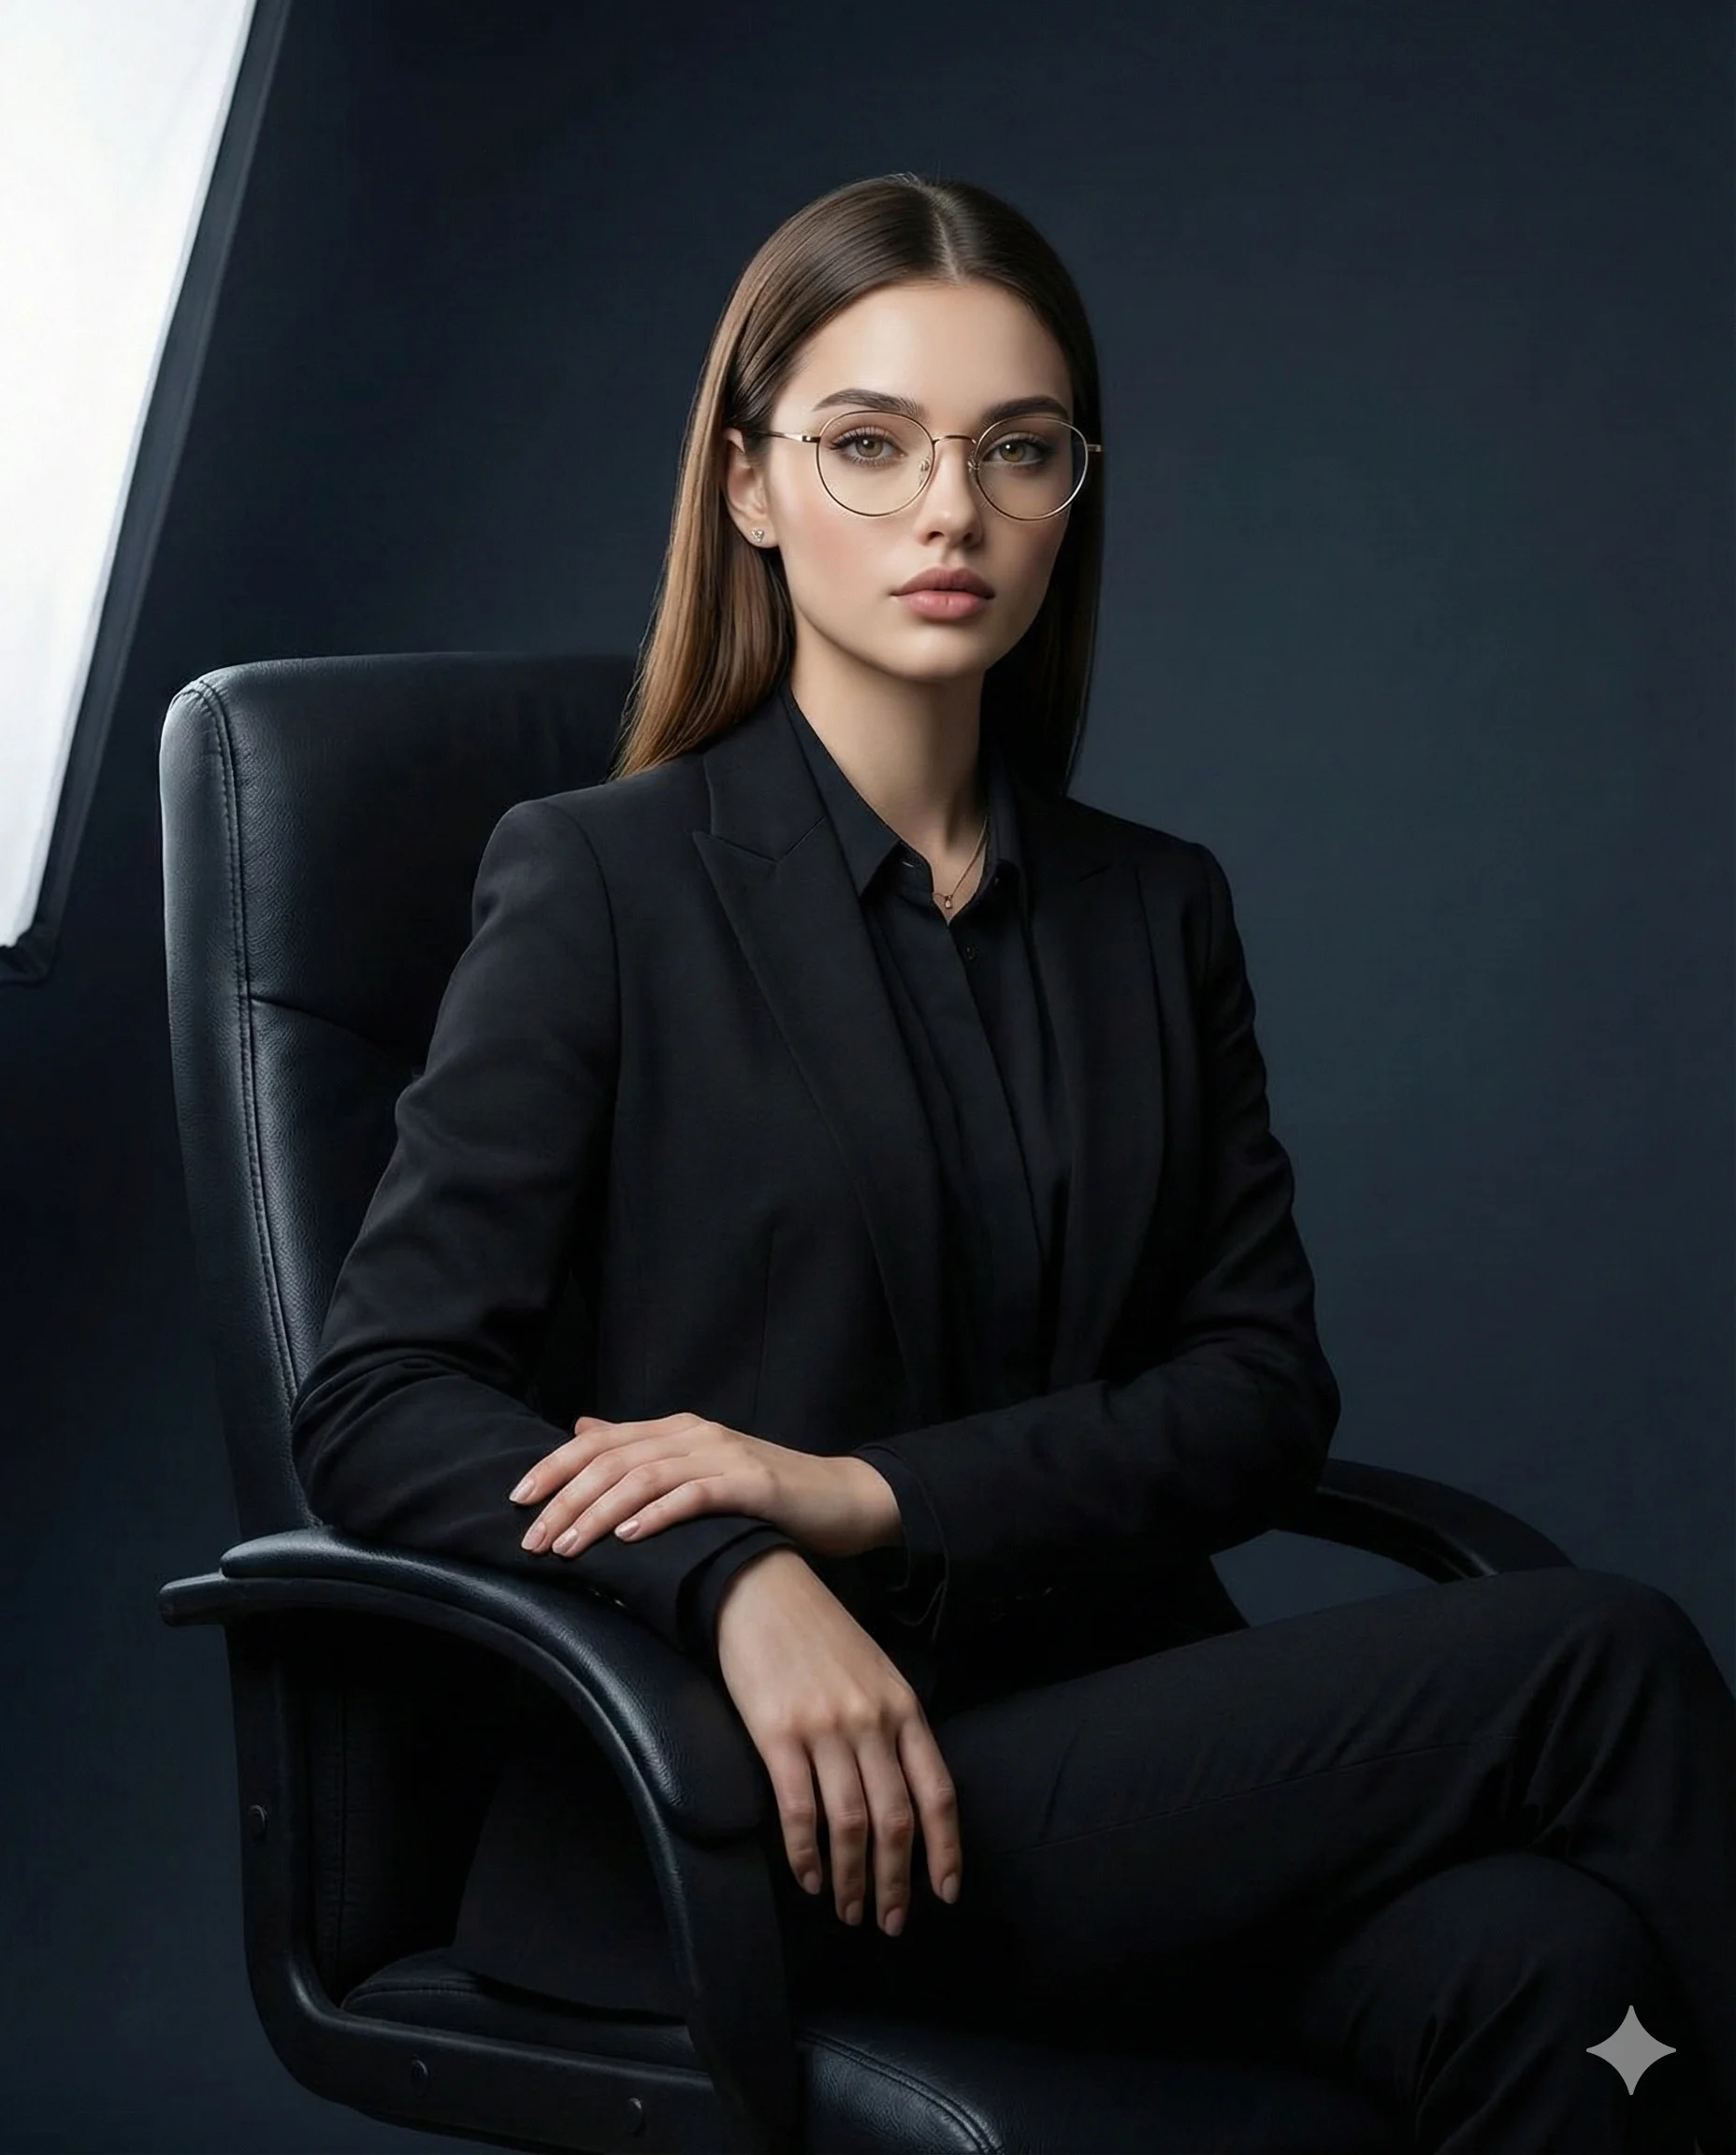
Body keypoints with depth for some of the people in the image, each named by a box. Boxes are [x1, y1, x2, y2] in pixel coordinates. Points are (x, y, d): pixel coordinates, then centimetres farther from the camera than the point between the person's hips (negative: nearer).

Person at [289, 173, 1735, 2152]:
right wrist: (738, 1587, -24)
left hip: (1125, 1730, 4)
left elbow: (1265, 1393, 7)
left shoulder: (1156, 913, 16)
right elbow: (375, 1406, -5)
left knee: (1544, 1969, -30)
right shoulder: (600, 882, 2)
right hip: (782, 1804, -4)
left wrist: (875, 1489, -11)